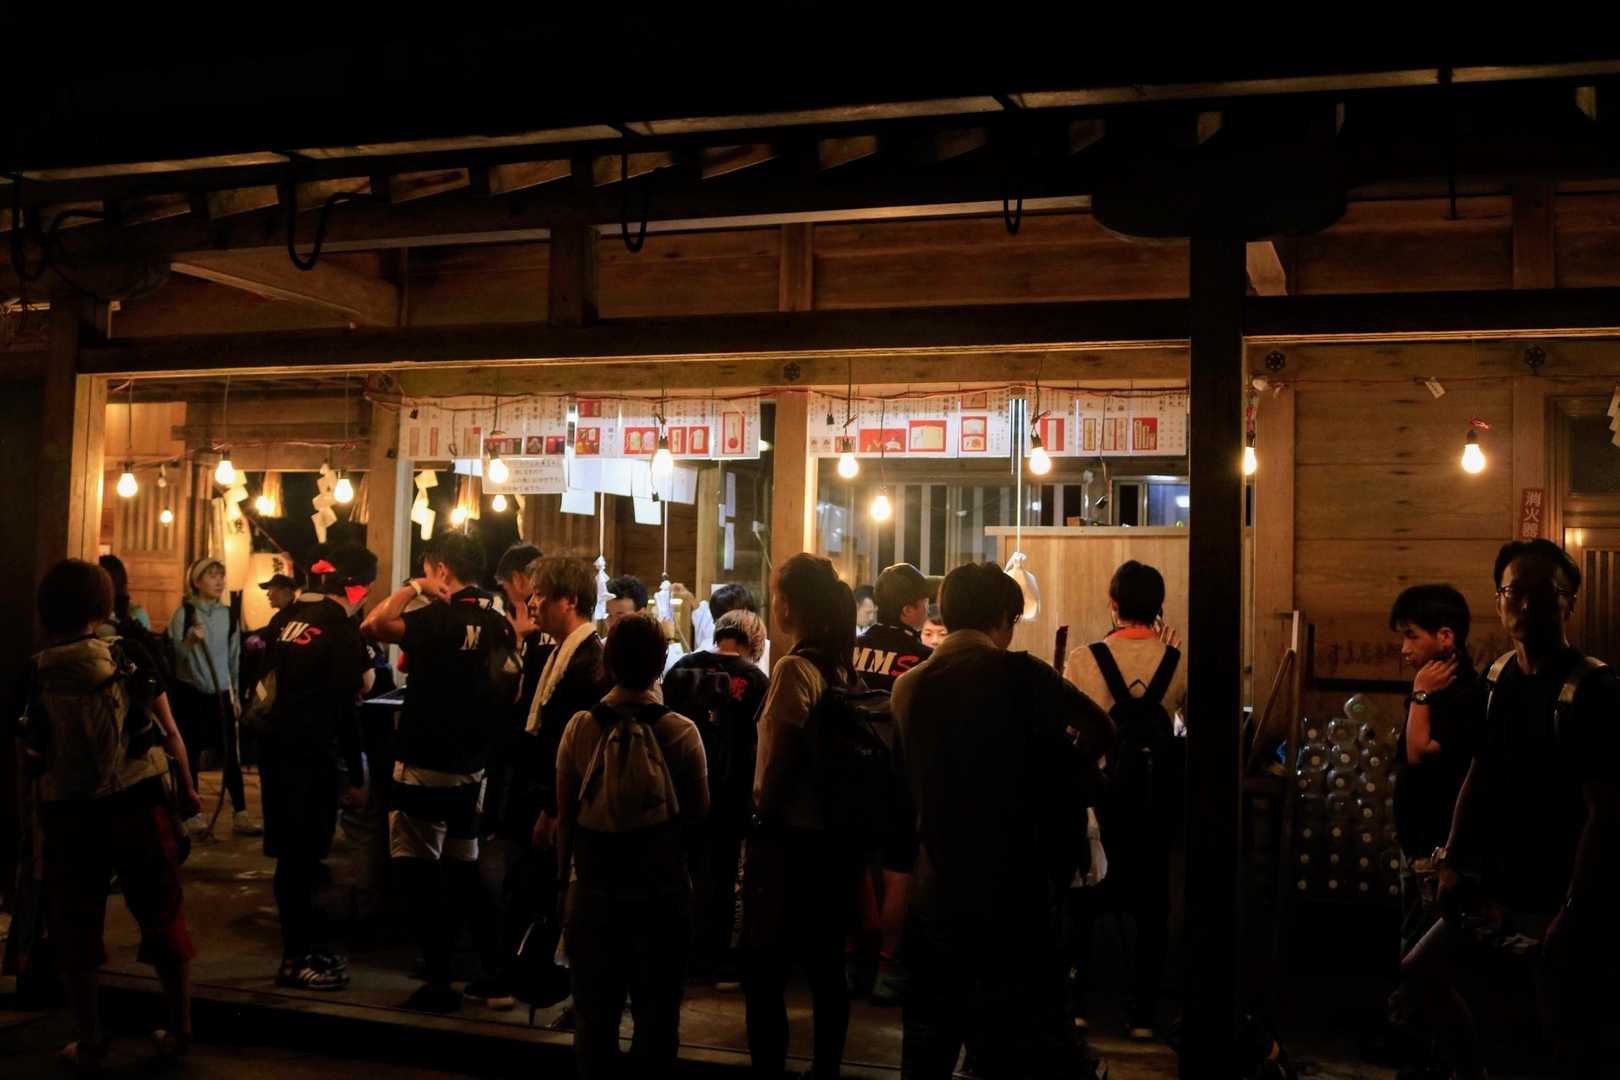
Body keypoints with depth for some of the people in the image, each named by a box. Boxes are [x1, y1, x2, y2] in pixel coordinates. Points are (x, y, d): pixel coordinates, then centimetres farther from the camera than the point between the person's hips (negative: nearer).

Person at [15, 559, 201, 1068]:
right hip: (139, 802, 0)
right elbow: (169, 730, -3)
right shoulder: (131, 657, -7)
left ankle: (90, 1043, 22)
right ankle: (179, 1030, 23)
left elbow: (30, 760, -2)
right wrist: (186, 787, 10)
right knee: (162, 916, 14)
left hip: (68, 813, 0)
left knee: (75, 927, 15)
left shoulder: (34, 676, -5)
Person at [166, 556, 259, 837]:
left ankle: (240, 814, 3)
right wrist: (190, 641, -28)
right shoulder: (184, 612, -6)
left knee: (231, 754, 0)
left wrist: (235, 694, 15)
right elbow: (172, 655, -10)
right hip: (190, 692, -3)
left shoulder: (229, 614, 7)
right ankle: (192, 813, 12)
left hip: (220, 692, 4)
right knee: (191, 753, 2)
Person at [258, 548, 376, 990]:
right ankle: (297, 960, 8)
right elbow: (344, 709, -15)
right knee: (302, 856, 0)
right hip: (311, 754, -8)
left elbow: (268, 680, 16)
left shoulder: (286, 617, 9)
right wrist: (355, 777, -10)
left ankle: (309, 943, 26)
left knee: (295, 852, 15)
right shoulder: (341, 629, -14)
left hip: (276, 748, 8)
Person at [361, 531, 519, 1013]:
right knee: (464, 871, 16)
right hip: (471, 769, 8)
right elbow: (510, 694, 14)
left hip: (425, 769, -7)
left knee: (419, 873, 3)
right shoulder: (501, 625, 5)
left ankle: (438, 982, 7)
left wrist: (412, 589, -11)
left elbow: (373, 625, -25)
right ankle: (496, 979, 18)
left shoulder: (443, 618, -17)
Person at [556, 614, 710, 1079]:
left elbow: (565, 813, -1)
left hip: (594, 888, 1)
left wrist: (566, 875, 12)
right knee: (657, 1012, 10)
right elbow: (698, 810, -3)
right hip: (662, 889, -1)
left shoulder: (580, 727, -8)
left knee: (595, 1010, 13)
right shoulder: (681, 731, -13)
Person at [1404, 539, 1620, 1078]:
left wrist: (1575, 911, -22)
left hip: (1558, 898, -7)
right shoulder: (1498, 678, 5)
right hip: (1497, 886, 7)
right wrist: (1450, 862, 8)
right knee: (1422, 969, 16)